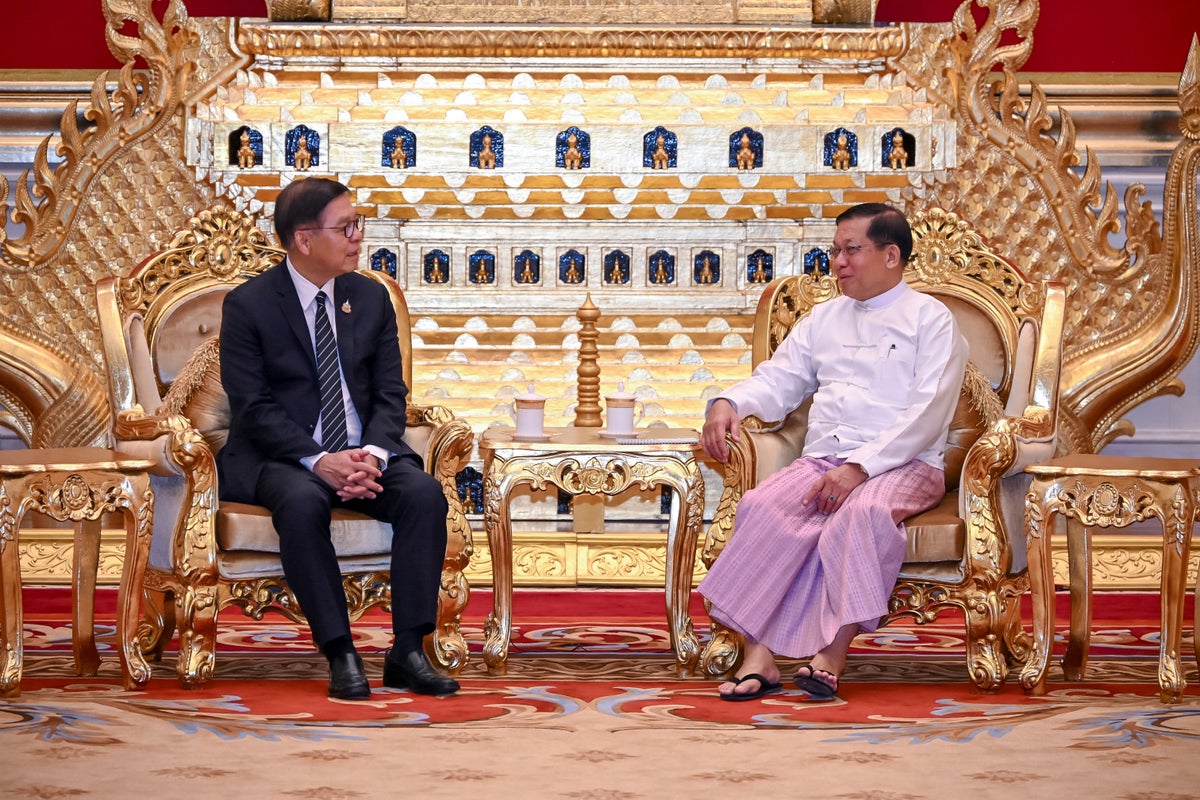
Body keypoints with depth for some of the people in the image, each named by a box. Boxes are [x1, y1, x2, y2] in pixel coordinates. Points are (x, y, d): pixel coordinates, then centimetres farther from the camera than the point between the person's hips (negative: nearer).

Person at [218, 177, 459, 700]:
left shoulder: (371, 298, 10)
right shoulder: (248, 305, -3)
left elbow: (390, 394, 7)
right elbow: (254, 406, -10)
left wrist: (372, 453, -15)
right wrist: (317, 461, -24)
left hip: (363, 452, 4)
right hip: (281, 457, -4)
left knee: (424, 492, -25)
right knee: (302, 502, -37)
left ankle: (407, 651, -23)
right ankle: (340, 654, -31)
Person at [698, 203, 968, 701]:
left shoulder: (930, 319, 4)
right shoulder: (824, 319, 25)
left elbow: (928, 414, -8)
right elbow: (777, 380, 20)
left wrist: (861, 467, -19)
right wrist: (729, 403, -4)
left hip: (901, 465, -5)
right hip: (822, 461, 5)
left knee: (866, 512, -38)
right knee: (762, 506, -26)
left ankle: (832, 656, -37)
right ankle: (758, 656, -31)